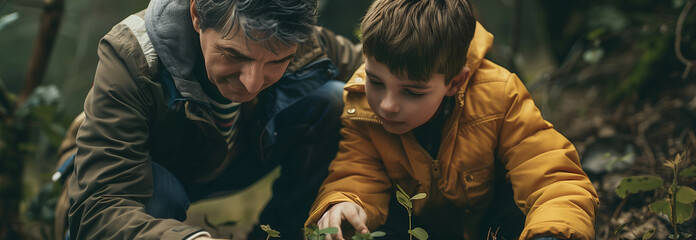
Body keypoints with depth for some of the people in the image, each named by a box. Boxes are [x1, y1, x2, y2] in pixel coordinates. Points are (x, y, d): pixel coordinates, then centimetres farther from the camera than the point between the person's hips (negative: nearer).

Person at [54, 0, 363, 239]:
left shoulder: (305, 46, -26)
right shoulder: (130, 58, -36)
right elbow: (98, 211, -41)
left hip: (238, 161, 4)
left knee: (333, 98, -19)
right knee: (160, 190, -39)